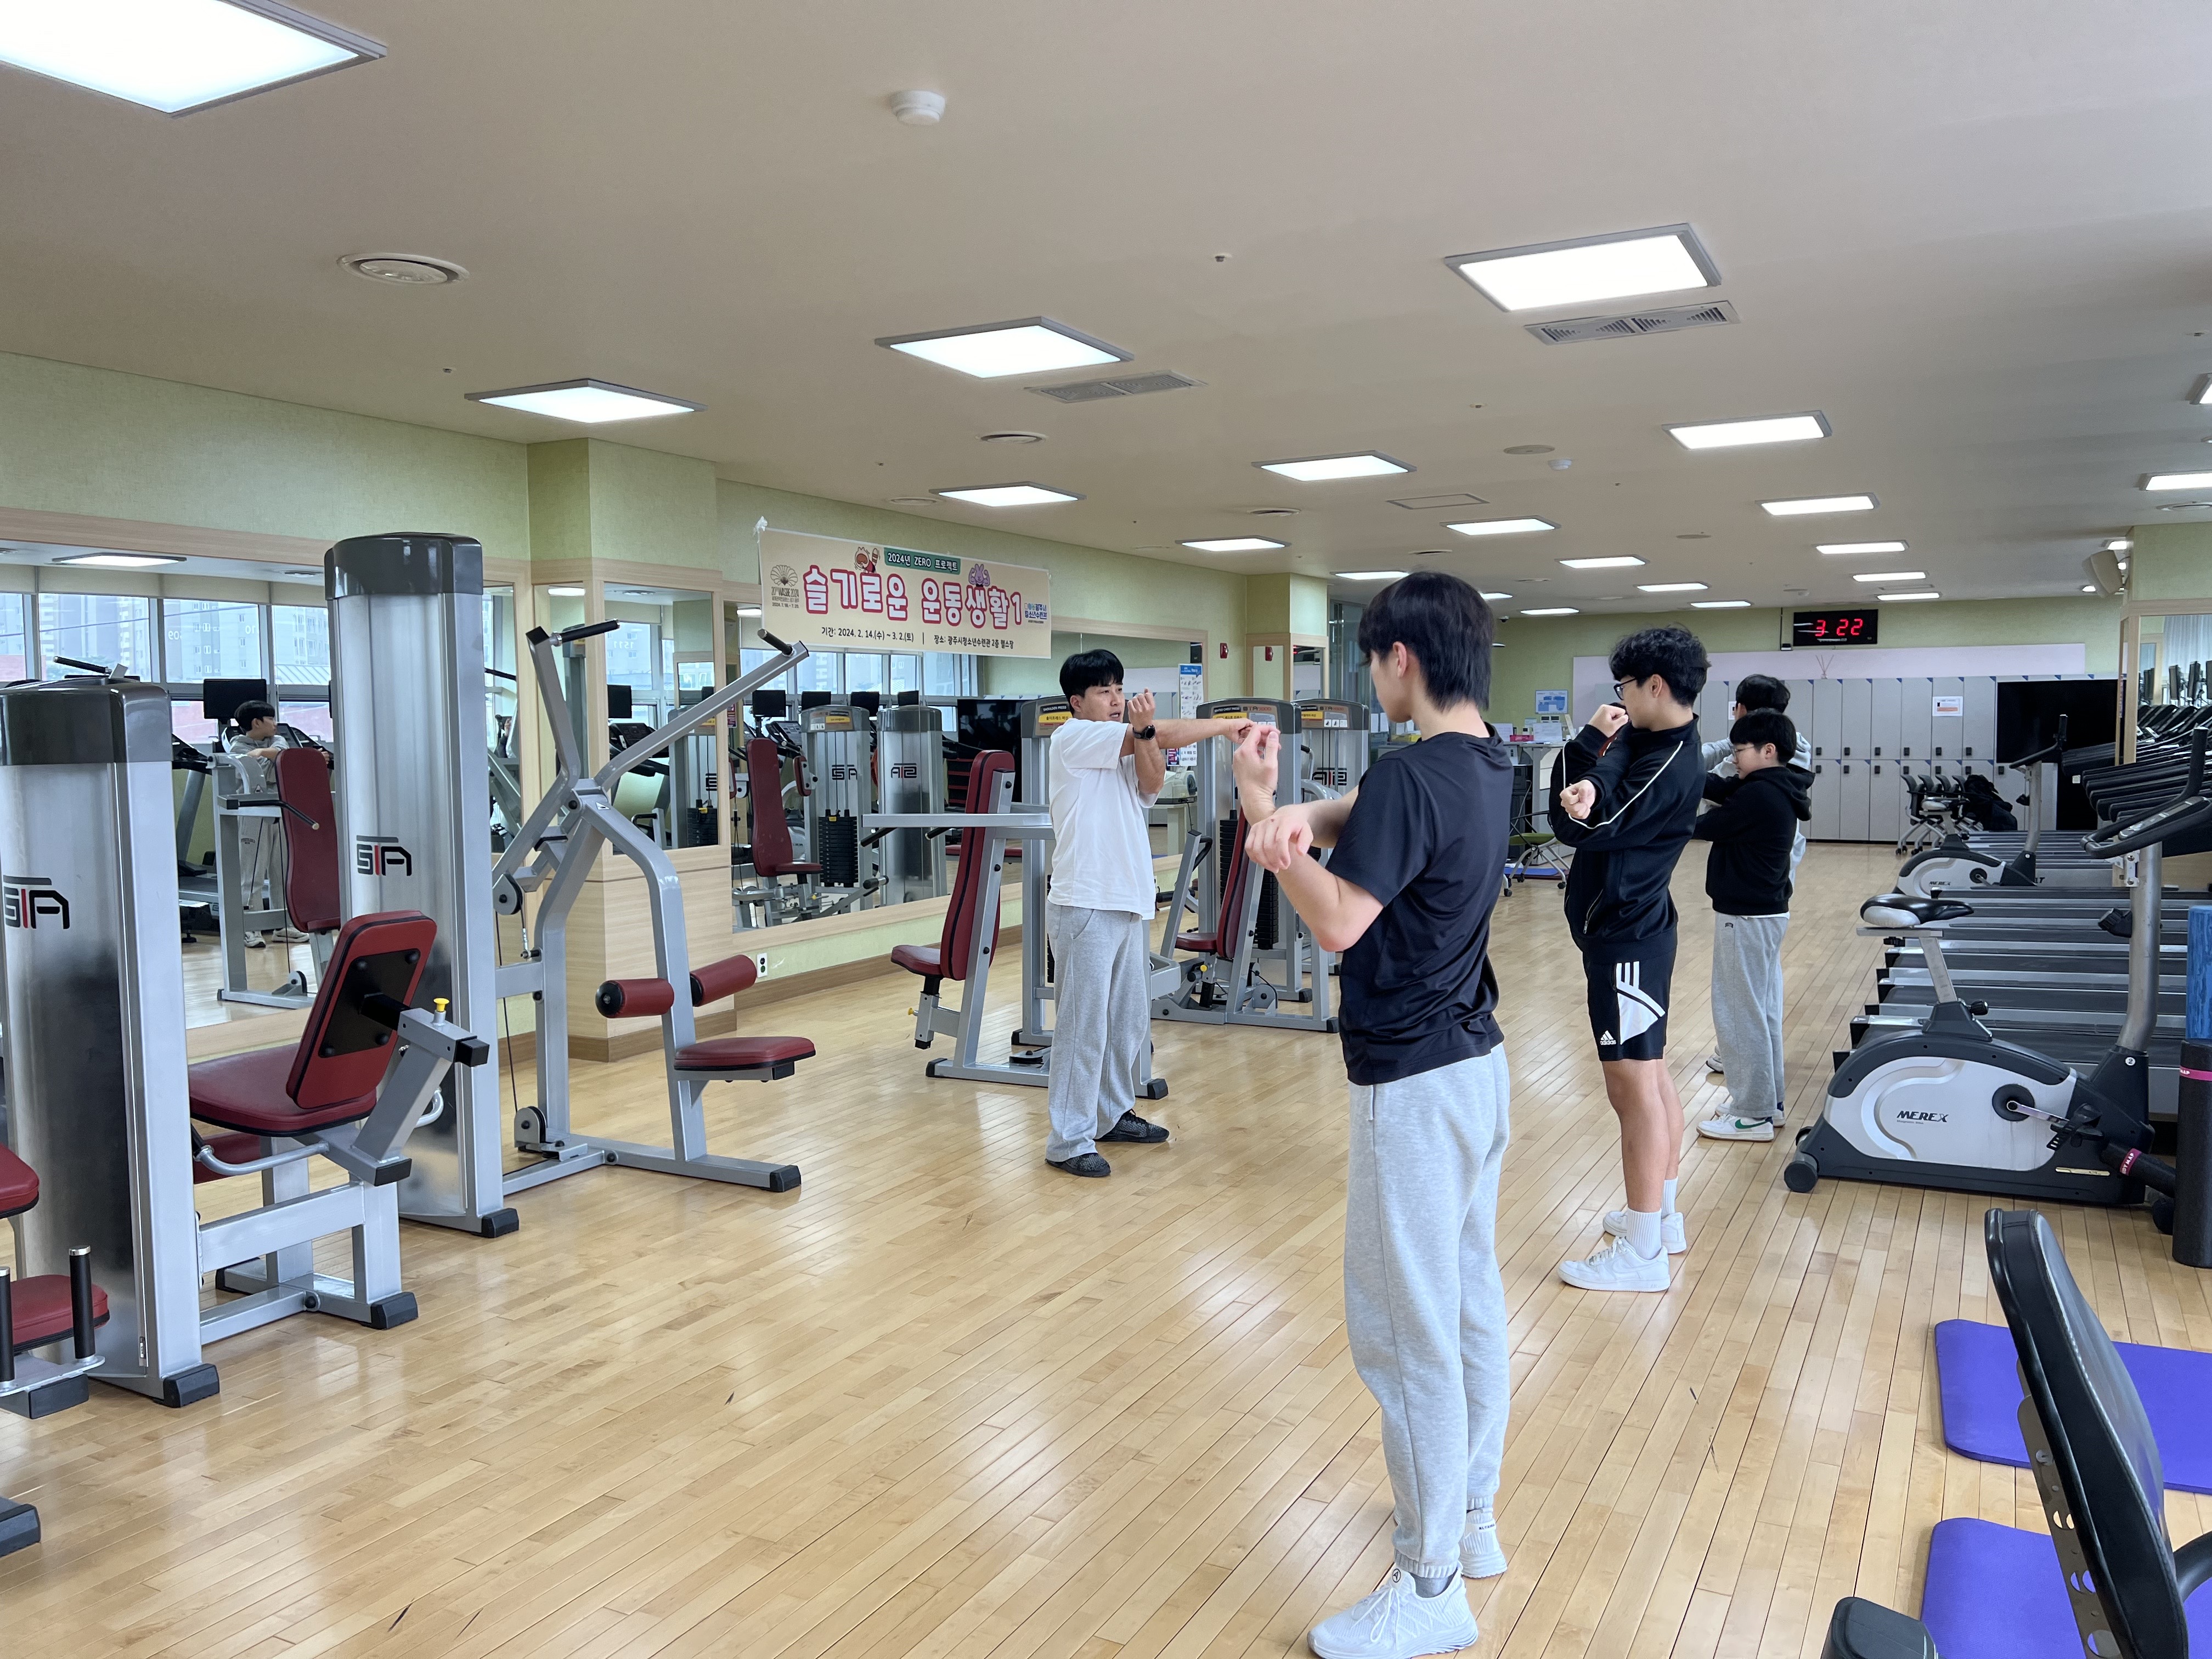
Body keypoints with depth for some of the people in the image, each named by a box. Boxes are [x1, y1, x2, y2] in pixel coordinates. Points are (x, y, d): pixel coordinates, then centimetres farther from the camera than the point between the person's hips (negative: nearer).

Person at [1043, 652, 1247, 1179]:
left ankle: (1113, 1114, 30)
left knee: (1129, 1020, 15)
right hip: (1084, 906, -8)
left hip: (1128, 905, 8)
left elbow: (1151, 784, -2)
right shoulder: (1073, 738, -6)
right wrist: (1232, 725, -9)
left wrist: (1144, 731, -18)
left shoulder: (1126, 748, 19)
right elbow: (1168, 735, -12)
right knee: (1083, 1025, -6)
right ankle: (1068, 1140, 0)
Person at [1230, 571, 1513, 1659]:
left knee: (1404, 1326, 0)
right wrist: (1305, 815, -15)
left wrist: (1258, 806, -16)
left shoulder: (1413, 775, -22)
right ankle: (1471, 1515, 35)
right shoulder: (1488, 764, 8)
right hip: (1476, 1060, 10)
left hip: (1414, 1082, -10)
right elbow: (1367, 812, 7)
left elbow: (1338, 920, -25)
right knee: (1469, 1297, 19)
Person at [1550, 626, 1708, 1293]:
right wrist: (1595, 743, -17)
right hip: (1636, 929, 10)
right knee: (1651, 1074, 17)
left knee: (1633, 1085, -5)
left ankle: (1642, 1251, 2)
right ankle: (1662, 1216, 31)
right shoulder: (1654, 745, 8)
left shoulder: (1669, 765, -20)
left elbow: (1584, 829, -22)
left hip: (1626, 939, -10)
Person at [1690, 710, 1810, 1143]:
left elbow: (1706, 827, -15)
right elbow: (1720, 788, 4)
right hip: (1767, 911, 10)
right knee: (1762, 1009, 16)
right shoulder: (1777, 789, 8)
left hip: (1746, 917, -10)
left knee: (1739, 1014, -3)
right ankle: (1768, 1102, 25)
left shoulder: (1759, 795, -21)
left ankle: (1752, 1114, 4)